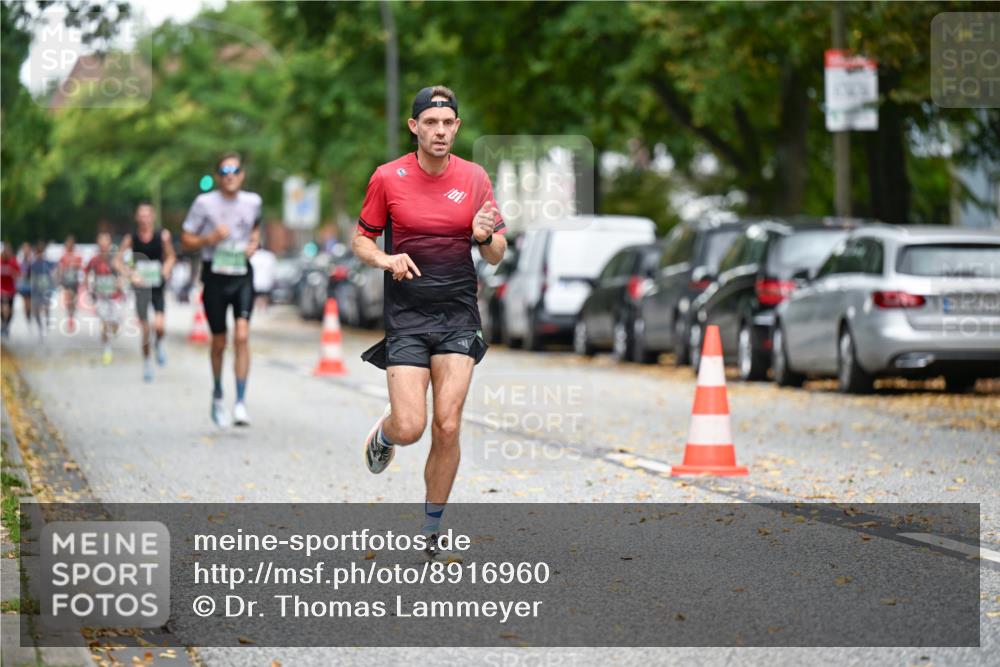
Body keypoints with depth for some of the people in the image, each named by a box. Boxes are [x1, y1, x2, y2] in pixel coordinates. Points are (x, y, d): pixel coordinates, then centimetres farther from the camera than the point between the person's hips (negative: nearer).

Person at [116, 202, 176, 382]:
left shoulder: (162, 236, -6)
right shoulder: (131, 238, -5)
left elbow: (171, 256, 8)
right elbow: (118, 260, 2)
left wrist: (166, 268, -11)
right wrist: (130, 274, -13)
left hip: (158, 286, -1)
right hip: (141, 286, 1)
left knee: (159, 325, -16)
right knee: (145, 329, 2)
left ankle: (159, 344, 19)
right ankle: (146, 362, 21)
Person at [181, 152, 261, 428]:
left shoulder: (253, 202, 2)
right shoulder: (204, 203, -6)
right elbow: (185, 241, -1)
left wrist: (254, 242, 4)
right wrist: (210, 239, -19)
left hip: (242, 275, 1)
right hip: (215, 275, -1)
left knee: (242, 335, -16)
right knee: (219, 342, 8)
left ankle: (241, 402, -16)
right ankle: (217, 396, 32)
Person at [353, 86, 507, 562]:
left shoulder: (474, 178, 4)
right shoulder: (388, 178, -2)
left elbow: (496, 256, 9)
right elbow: (361, 239, 7)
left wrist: (486, 237, -15)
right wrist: (386, 259, -14)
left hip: (459, 316, 1)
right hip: (405, 317, -1)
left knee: (447, 427, -6)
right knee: (410, 429, -11)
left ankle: (432, 530, 11)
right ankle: (384, 432, 29)